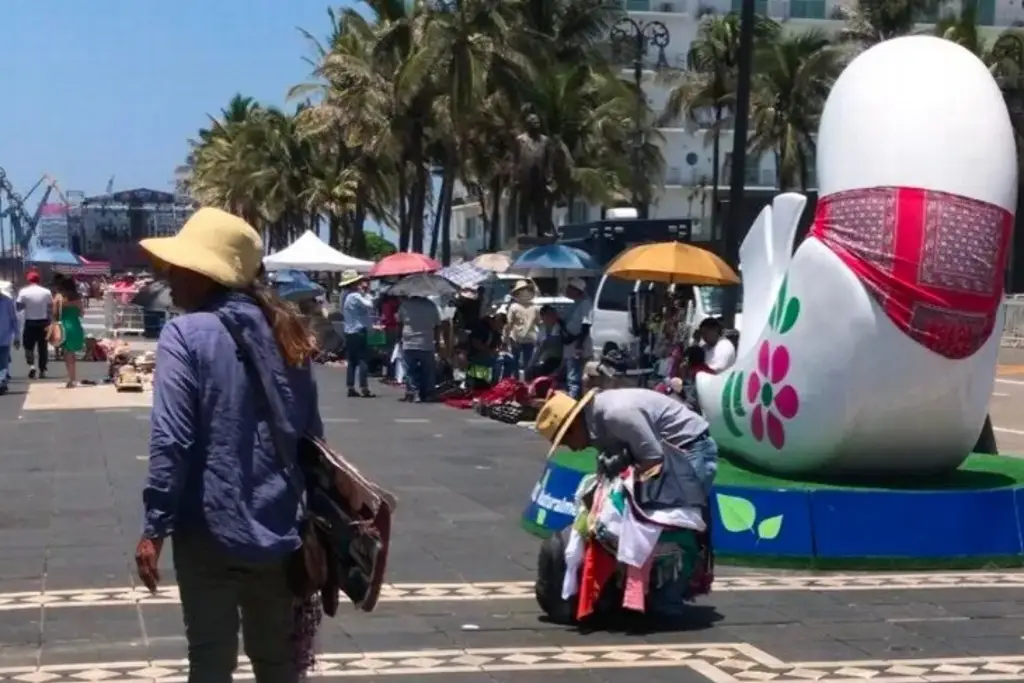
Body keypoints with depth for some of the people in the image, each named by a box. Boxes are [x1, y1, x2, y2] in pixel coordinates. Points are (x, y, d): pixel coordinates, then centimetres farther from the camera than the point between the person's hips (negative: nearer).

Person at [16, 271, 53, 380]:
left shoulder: (23, 291, -7)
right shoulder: (46, 292, -1)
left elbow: (18, 306, -4)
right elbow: (51, 308, 2)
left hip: (30, 323, -2)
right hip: (43, 322, 2)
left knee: (29, 346, 8)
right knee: (43, 347, 10)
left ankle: (31, 365, -13)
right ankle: (42, 370, 12)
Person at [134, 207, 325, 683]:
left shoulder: (185, 334, -11)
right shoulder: (287, 332, 8)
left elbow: (171, 441, -17)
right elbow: (312, 435, 11)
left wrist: (154, 527, -11)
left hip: (211, 530, -5)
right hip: (279, 531, 5)